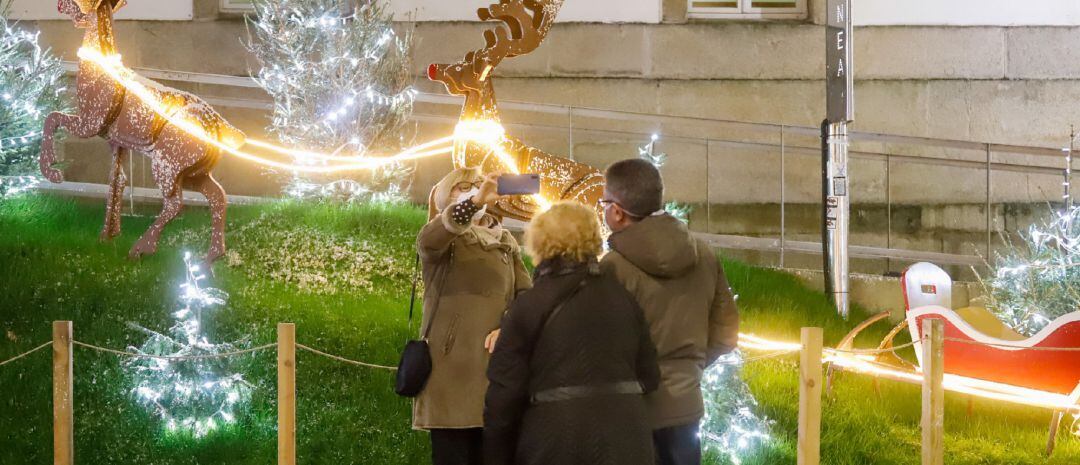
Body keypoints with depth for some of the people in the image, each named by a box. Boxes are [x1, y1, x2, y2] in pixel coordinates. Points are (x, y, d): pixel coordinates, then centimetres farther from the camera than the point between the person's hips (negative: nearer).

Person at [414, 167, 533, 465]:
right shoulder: (444, 238, 4)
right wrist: (475, 202, -37)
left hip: (497, 366, 4)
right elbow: (428, 241, -22)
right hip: (451, 366, -4)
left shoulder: (506, 243, 18)